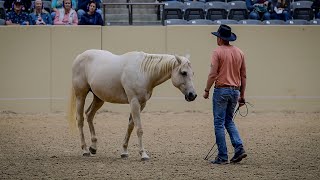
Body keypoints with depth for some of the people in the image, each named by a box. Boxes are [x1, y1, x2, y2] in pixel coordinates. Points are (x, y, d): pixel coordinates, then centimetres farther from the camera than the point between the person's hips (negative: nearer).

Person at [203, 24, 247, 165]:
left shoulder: (218, 52, -10)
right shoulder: (239, 52, 9)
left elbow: (213, 74, -14)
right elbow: (243, 76, 11)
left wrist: (206, 90, -3)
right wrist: (242, 96, 17)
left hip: (221, 90, -6)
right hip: (235, 90, 6)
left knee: (219, 123, 1)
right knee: (229, 121, 20)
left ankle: (222, 157, 0)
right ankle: (239, 148, 1)